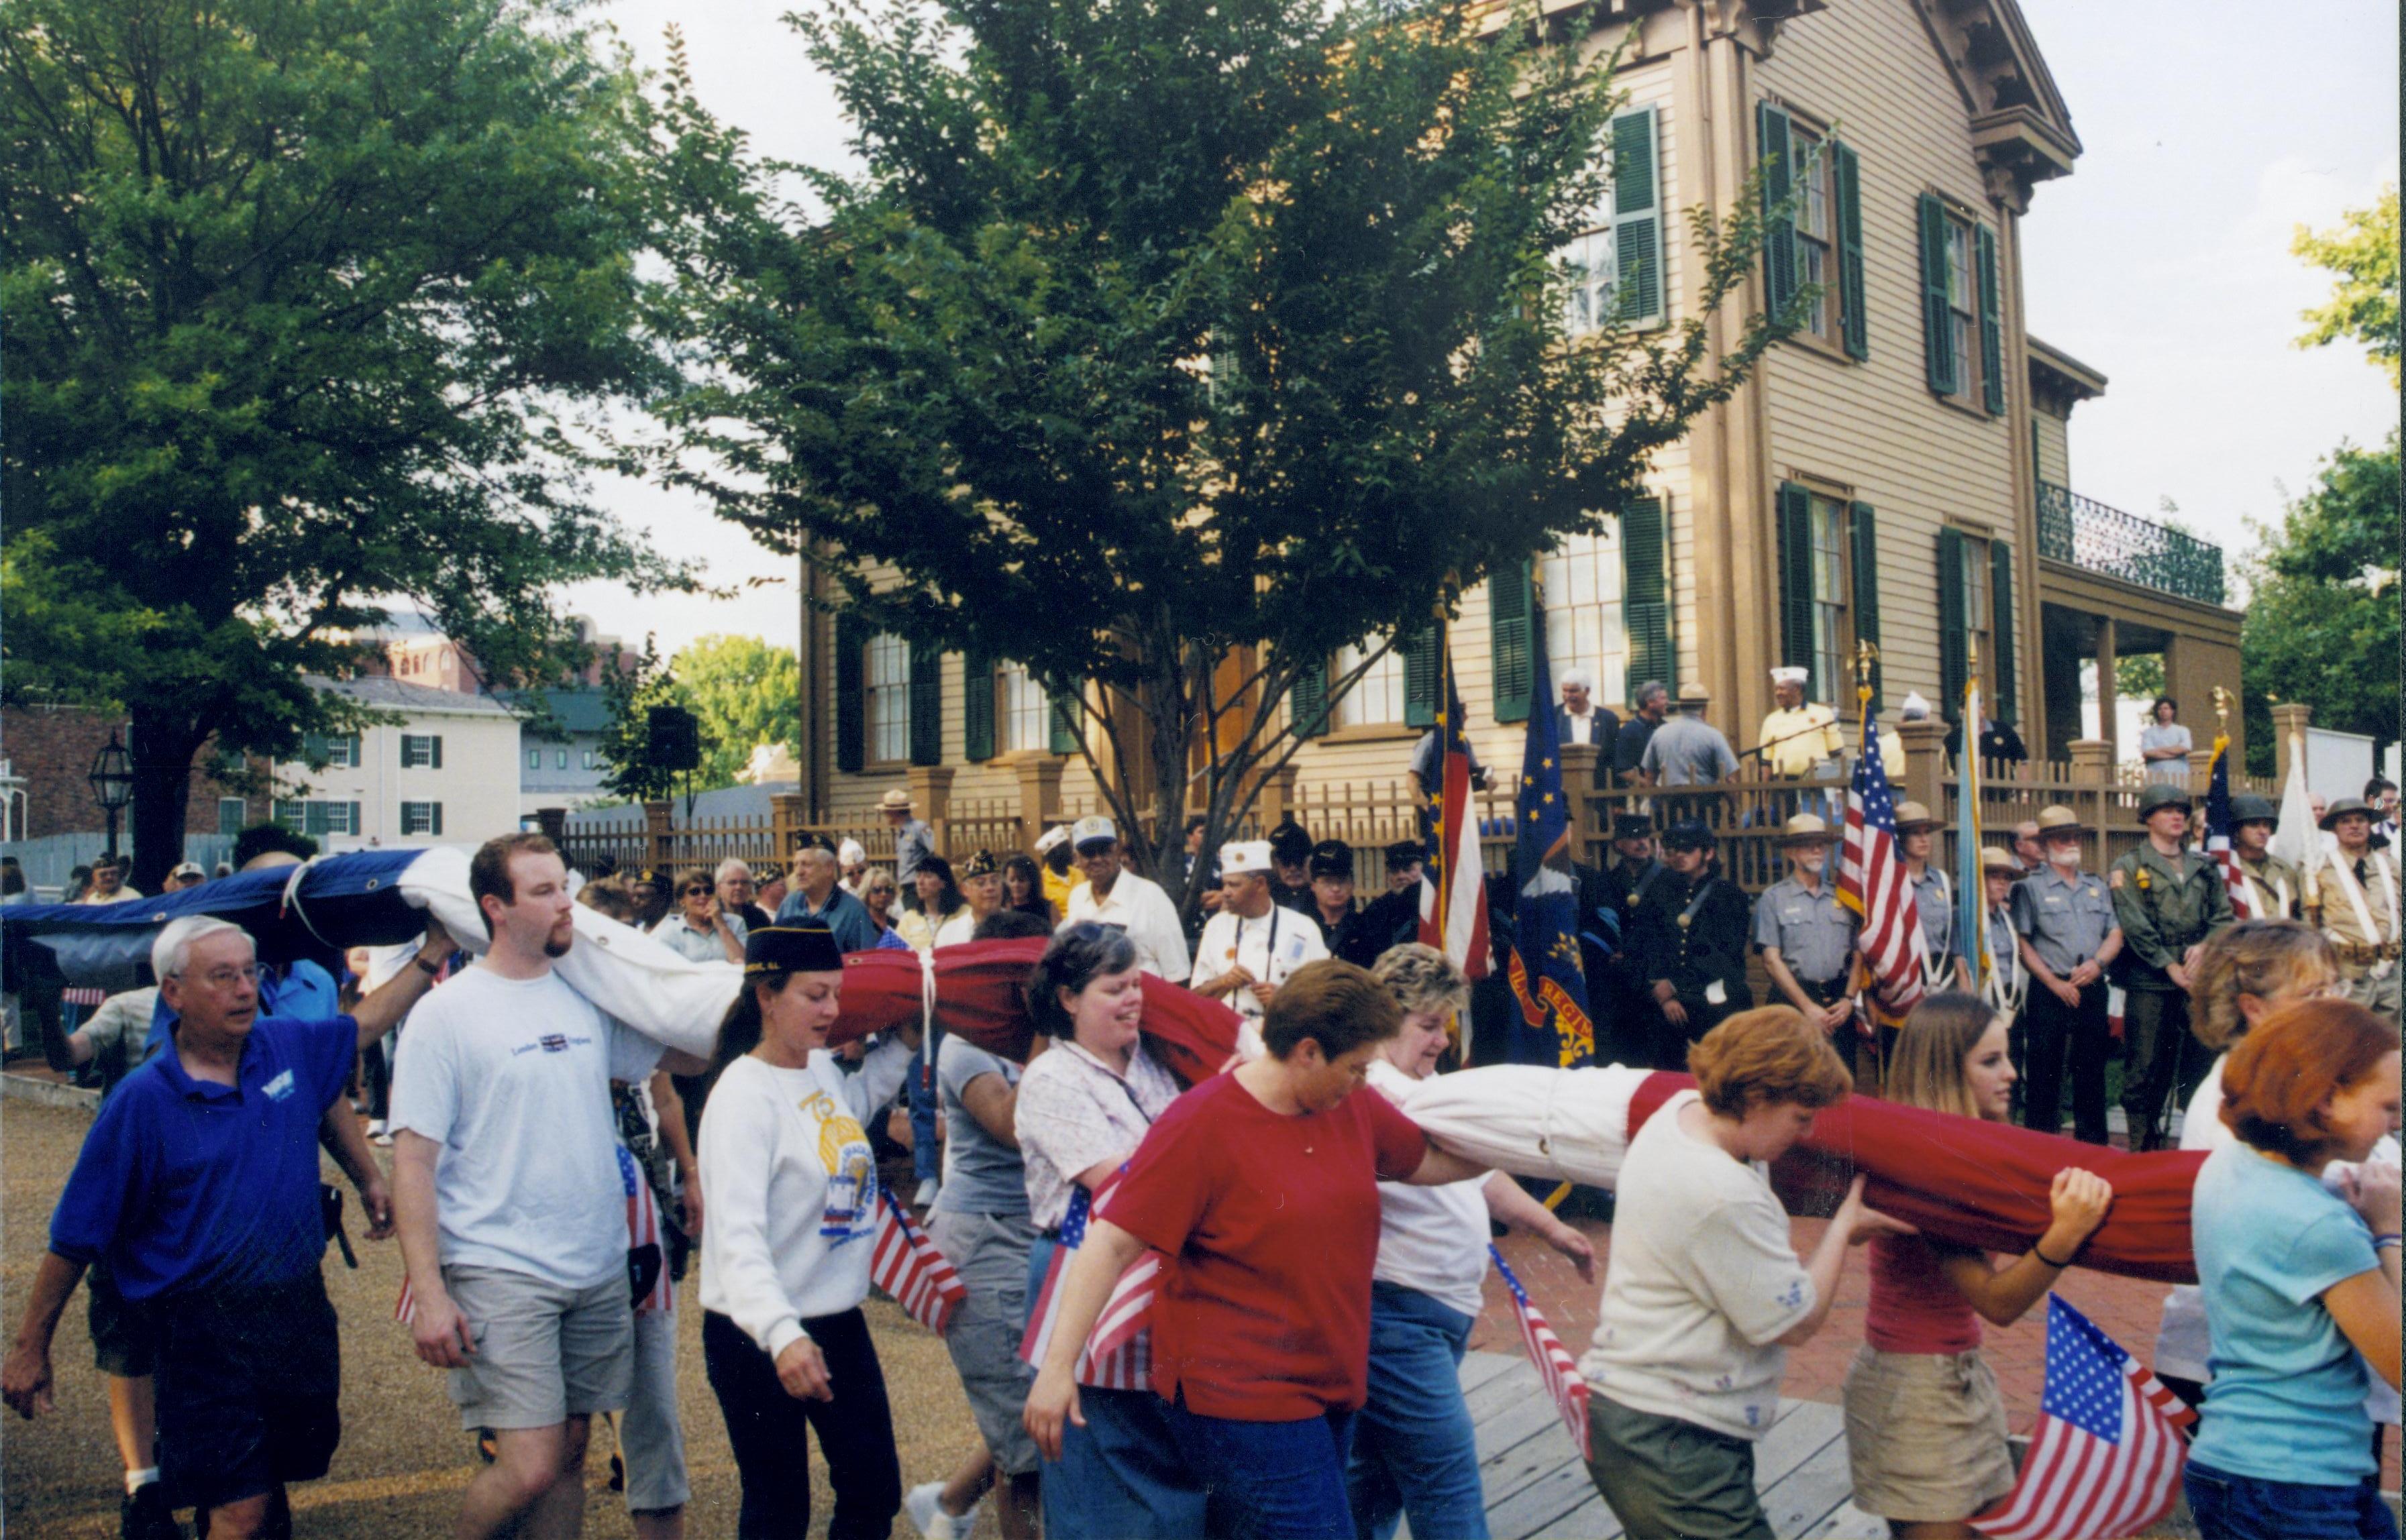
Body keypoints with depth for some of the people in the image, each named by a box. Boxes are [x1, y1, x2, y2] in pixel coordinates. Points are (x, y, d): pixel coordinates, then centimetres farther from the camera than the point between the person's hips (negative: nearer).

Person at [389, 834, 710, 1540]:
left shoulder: (588, 997, 7)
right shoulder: (447, 1012, -8)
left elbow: (691, 1057, 16)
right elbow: (413, 1161, -9)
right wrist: (428, 1293, -14)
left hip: (600, 1270, 5)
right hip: (501, 1273, -5)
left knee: (570, 1454, 13)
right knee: (529, 1468, -9)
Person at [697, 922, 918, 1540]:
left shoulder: (824, 1068, 4)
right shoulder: (745, 1093, -20)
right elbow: (737, 1234, -30)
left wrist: (904, 1043, 18)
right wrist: (781, 1333, -43)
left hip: (840, 1321, 8)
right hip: (760, 1338, -8)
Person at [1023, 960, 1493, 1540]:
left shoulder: (1355, 1108, 4)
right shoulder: (1200, 1125, -16)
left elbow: (1434, 1160, 19)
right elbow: (1112, 1243, -17)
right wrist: (1058, 1365, -21)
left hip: (1331, 1384, 7)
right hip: (1240, 1400, -7)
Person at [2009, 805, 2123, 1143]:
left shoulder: (2098, 886, 16)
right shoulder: (2031, 888, 2)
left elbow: (2115, 934, 12)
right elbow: (2022, 943, -4)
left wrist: (2097, 963, -8)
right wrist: (2054, 983, -11)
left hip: (2093, 991, 4)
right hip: (2049, 992, -4)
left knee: (2092, 1072, 9)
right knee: (2044, 1074, -3)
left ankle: (2093, 1147, 18)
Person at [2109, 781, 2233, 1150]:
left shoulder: (2204, 867, 16)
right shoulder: (2128, 869, 2)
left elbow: (2224, 916, 10)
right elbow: (2135, 928, -7)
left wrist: (2205, 945, -8)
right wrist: (2170, 966, -13)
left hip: (2200, 980, 4)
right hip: (2149, 984, -4)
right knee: (2146, 1069, -1)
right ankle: (2144, 1147, 6)